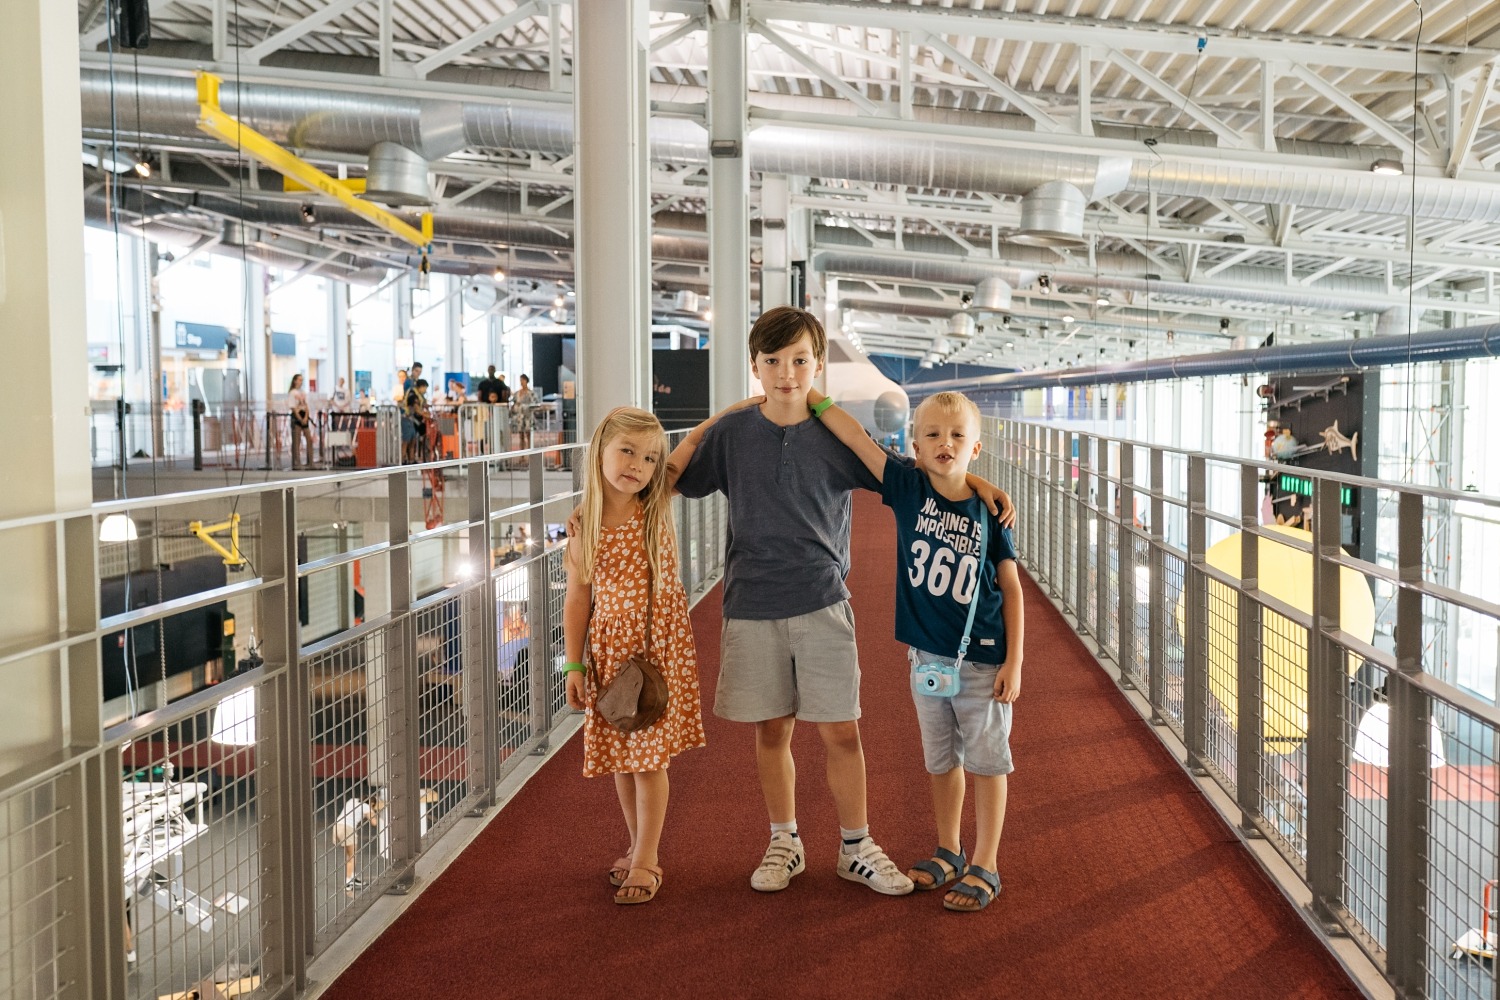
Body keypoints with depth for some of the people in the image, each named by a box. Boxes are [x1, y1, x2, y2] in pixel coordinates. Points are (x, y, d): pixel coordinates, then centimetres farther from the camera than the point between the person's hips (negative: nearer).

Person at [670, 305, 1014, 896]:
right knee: (771, 731, 11)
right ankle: (784, 844, 29)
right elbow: (673, 482, 12)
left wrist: (973, 479, -1)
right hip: (752, 608, 1)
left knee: (841, 731, 2)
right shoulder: (731, 433, -1)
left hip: (822, 607, 0)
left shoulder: (839, 436, -1)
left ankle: (856, 848, 20)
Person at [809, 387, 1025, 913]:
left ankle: (984, 866, 18)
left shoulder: (988, 511, -9)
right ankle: (948, 851, 34)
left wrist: (1014, 662, -6)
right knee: (941, 760, 17)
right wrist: (811, 395, -9)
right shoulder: (908, 488, -4)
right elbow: (855, 437, -6)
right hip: (926, 654, 3)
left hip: (982, 658, -3)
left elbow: (1011, 589, -4)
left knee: (986, 759, 6)